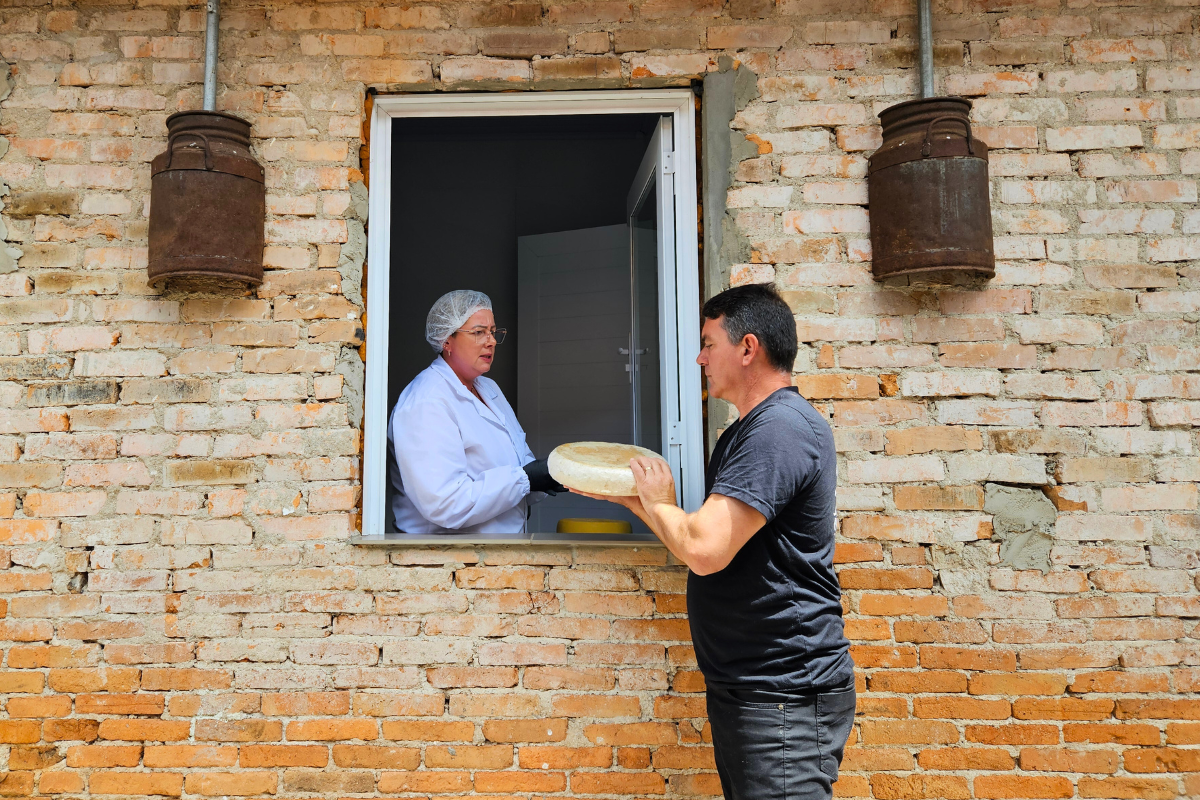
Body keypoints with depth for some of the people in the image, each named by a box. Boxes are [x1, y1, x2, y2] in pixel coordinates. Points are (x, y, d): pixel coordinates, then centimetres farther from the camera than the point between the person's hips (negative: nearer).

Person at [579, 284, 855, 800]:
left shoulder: (780, 428, -21)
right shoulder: (745, 432, 14)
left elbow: (704, 550, -29)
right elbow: (705, 540, 16)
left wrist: (657, 501, -10)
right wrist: (631, 498, 11)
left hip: (785, 694, -10)